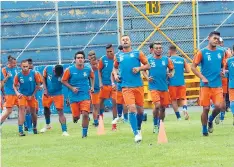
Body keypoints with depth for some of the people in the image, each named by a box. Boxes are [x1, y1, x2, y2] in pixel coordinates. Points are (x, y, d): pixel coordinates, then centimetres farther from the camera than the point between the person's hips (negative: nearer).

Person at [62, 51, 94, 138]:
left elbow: (92, 77, 19)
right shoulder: (69, 70, -9)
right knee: (76, 116, 4)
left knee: (85, 114, -14)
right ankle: (75, 118, 44)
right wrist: (72, 88, -12)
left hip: (85, 96, 1)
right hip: (73, 97, -1)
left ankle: (84, 133, 2)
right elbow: (63, 80, -1)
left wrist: (92, 86, 6)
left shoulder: (88, 69, -2)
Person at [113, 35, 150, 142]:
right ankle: (136, 134, -16)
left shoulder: (137, 53, 6)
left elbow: (147, 65, 8)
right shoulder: (118, 56, 12)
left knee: (140, 109, 8)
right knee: (132, 108, -16)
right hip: (126, 87, -1)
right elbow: (115, 67, 27)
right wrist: (115, 74, 8)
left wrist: (139, 68, -10)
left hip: (138, 85, 1)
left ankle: (138, 128, 35)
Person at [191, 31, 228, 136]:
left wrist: (223, 71, -2)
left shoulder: (221, 52, 8)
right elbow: (193, 67, -2)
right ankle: (204, 130, 16)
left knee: (218, 106, -12)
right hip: (206, 85, -3)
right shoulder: (202, 52, -3)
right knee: (206, 108, -1)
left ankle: (210, 120, 18)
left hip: (218, 85, 3)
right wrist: (202, 78, -12)